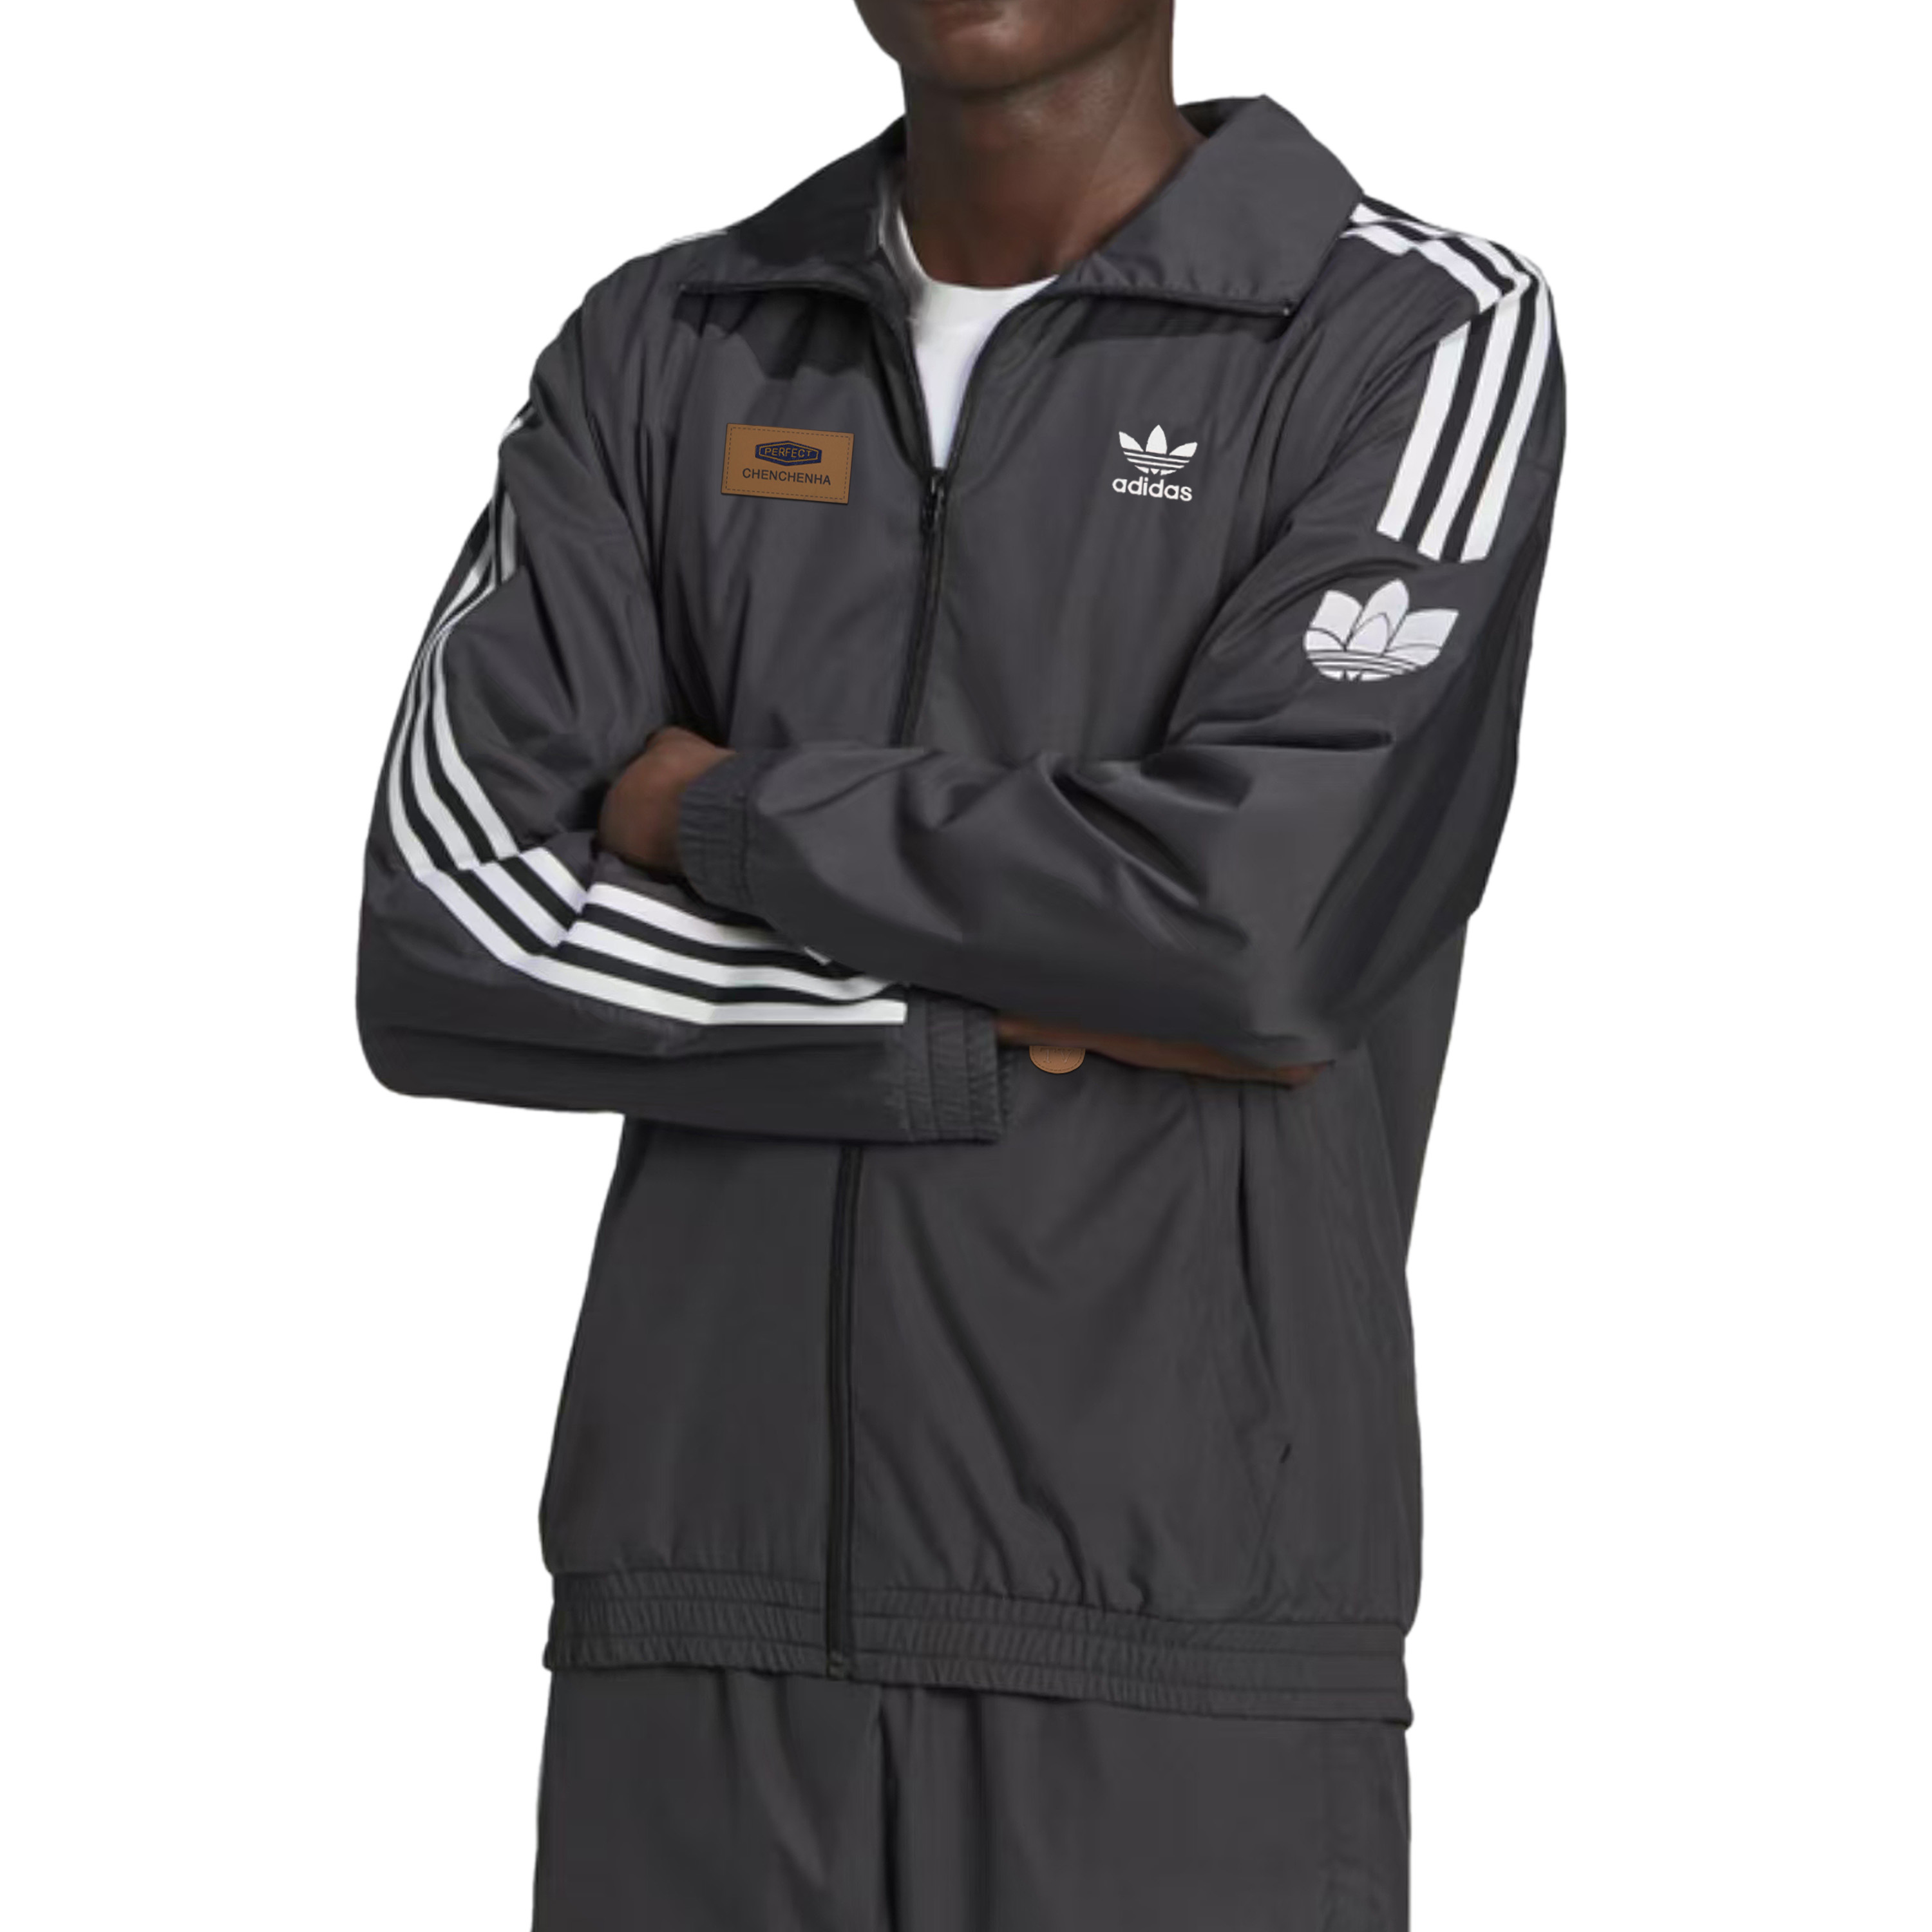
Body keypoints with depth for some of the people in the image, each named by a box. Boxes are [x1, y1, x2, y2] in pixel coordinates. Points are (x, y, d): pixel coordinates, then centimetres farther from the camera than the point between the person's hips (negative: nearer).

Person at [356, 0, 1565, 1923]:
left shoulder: (1424, 343, -3)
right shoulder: (658, 356, 9)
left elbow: (1260, 917, -20)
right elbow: (447, 939, -4)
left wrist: (716, 815, -5)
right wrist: (1028, 1029, -12)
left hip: (1182, 1646, -3)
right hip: (719, 1634, 4)